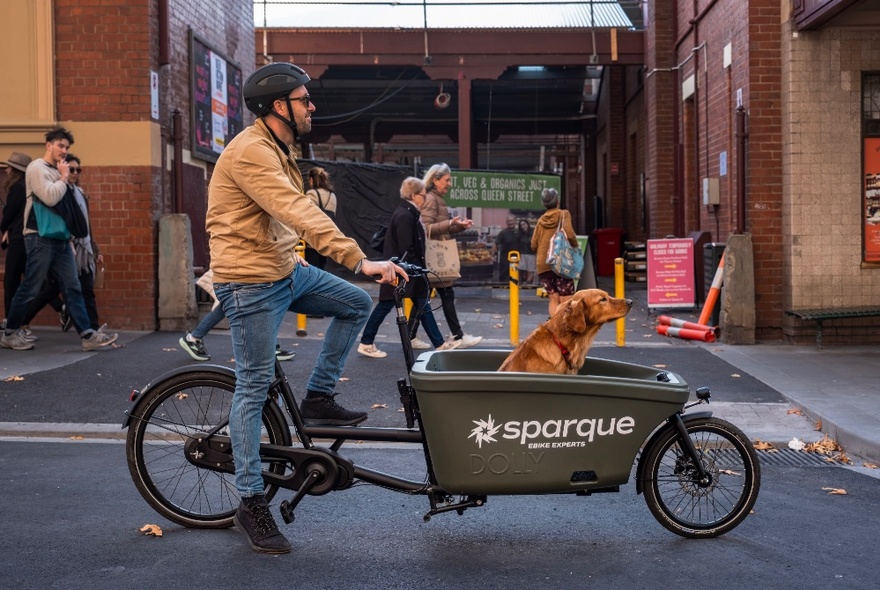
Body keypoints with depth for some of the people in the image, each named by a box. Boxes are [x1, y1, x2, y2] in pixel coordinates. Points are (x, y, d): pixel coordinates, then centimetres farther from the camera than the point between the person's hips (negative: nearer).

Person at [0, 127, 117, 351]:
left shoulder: (57, 171, 19)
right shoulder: (37, 168, -7)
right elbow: (50, 198, -22)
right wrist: (64, 177, -8)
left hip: (60, 239, 8)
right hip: (41, 238, -8)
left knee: (72, 287, 1)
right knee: (30, 289, -3)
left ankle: (88, 335, -4)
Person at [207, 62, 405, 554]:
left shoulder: (279, 149, 11)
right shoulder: (250, 152, -21)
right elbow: (302, 214, -32)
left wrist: (294, 257, 16)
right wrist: (360, 261, -37)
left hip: (286, 271, 9)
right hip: (251, 282, -9)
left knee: (357, 305, 8)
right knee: (255, 385, -4)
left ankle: (318, 398, 14)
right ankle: (252, 503, 6)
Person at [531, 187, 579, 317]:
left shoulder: (541, 220, 11)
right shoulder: (563, 214, 0)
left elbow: (534, 245, 8)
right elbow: (569, 234, -17)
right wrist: (576, 246, 1)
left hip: (543, 264, 4)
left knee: (553, 299, 8)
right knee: (566, 301, -3)